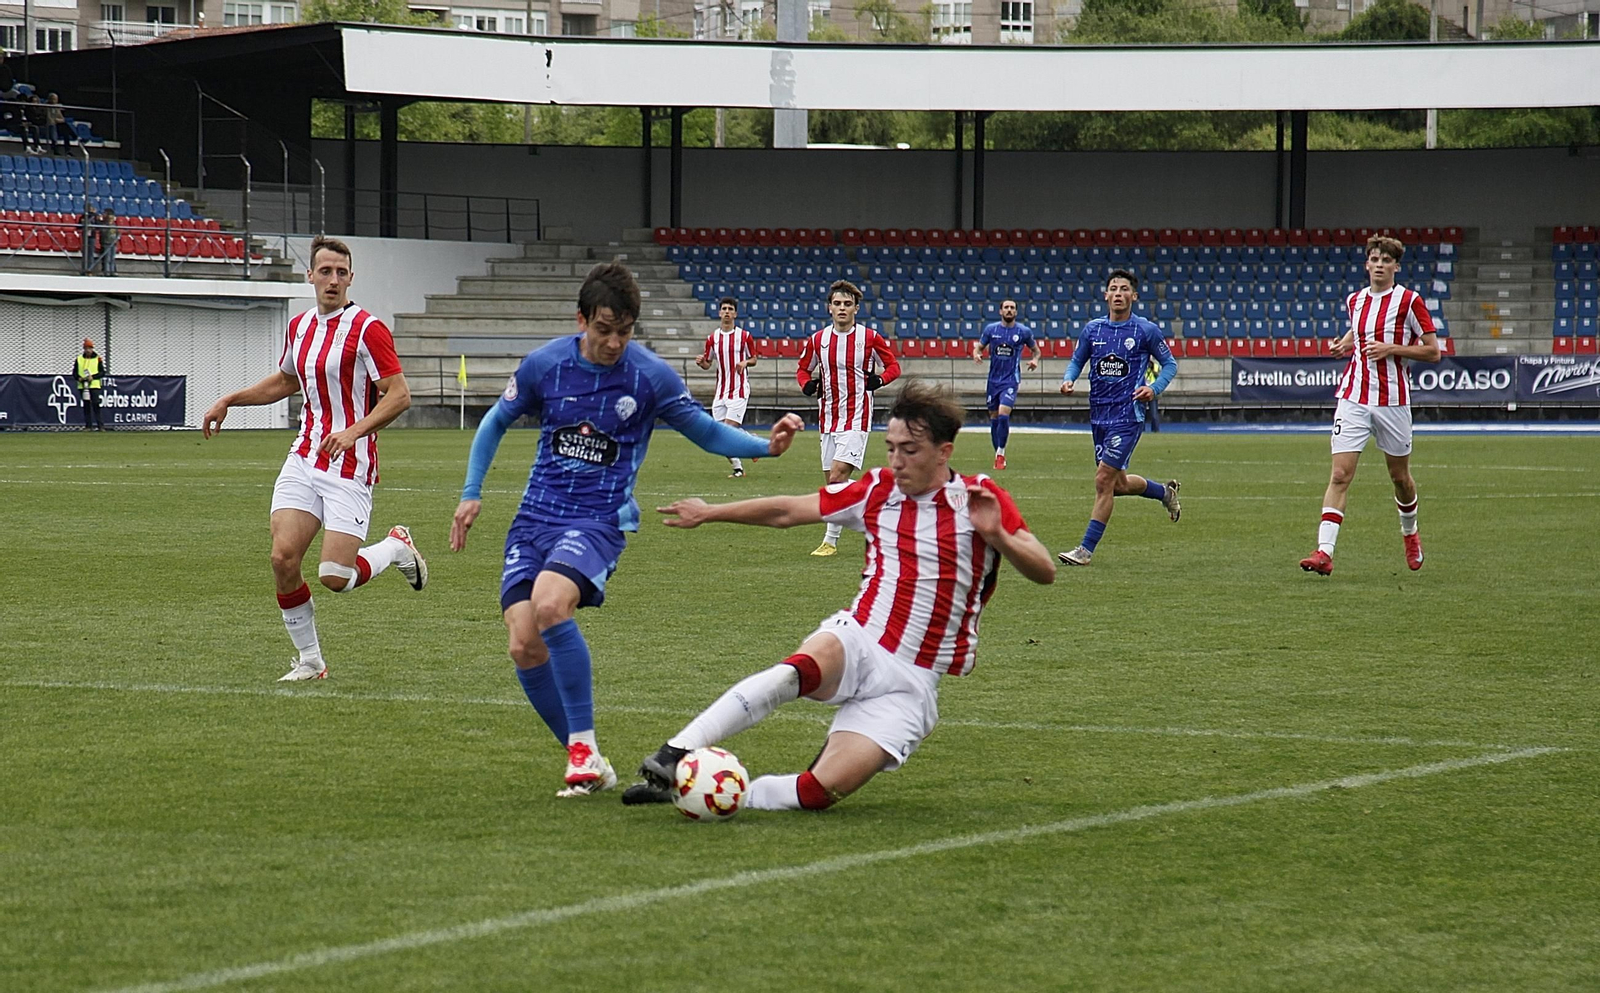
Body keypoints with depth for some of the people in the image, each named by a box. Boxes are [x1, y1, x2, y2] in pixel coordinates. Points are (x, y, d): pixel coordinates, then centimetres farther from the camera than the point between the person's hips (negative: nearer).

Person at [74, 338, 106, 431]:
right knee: (86, 406, 4)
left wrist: (93, 377, -14)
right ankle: (88, 426, 8)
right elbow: (74, 373, 12)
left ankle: (100, 425, -10)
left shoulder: (98, 359, 3)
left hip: (94, 385, -3)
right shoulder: (79, 359, 10)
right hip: (82, 386, 3)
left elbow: (102, 373, 1)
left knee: (96, 405, -10)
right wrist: (79, 378, -9)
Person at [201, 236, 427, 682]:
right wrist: (229, 400, 23)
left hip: (350, 465, -6)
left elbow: (399, 394, -14)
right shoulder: (299, 326, 11)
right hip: (303, 459, 6)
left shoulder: (367, 329, -10)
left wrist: (354, 431, -25)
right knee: (283, 556, -9)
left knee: (335, 576, -13)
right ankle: (309, 660, 7)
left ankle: (397, 547, 20)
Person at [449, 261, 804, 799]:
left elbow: (708, 433, 6)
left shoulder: (650, 375, -6)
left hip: (598, 521, -4)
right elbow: (497, 421, 18)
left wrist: (767, 445, -11)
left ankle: (585, 748, -20)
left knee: (549, 603, -32)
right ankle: (587, 766, 6)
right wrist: (471, 493, 12)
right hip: (534, 517, 4)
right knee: (524, 645, -11)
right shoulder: (543, 365, 0)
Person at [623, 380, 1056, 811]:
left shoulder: (980, 498, -2)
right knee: (801, 669, -37)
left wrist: (997, 536, -26)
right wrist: (711, 512, 20)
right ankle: (673, 757, -43)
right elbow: (788, 511, 17)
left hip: (909, 684, -2)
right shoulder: (877, 491, 8)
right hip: (856, 643, 2)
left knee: (821, 790, -23)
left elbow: (1044, 571, -8)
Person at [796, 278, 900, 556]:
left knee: (837, 477, -17)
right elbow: (803, 369, 20)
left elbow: (894, 365, 7)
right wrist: (807, 385, -1)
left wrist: (879, 380, -12)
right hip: (828, 418, 5)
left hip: (856, 419, -5)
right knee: (832, 482, 6)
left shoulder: (870, 338, -3)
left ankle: (830, 541, -15)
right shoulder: (818, 340, 6)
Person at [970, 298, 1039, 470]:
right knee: (994, 418, 7)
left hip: (1011, 380, -3)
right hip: (993, 379, 3)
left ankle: (1000, 454, -8)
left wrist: (1035, 360, -9)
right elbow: (978, 346, 11)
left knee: (1003, 415, -19)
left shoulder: (1023, 331, 0)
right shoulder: (991, 329, 4)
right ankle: (998, 456, 19)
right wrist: (976, 354, -12)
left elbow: (1035, 350, 13)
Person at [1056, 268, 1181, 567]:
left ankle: (1086, 549, -7)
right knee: (1117, 484, 14)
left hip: (1127, 416, -6)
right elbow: (1077, 360, 17)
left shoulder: (1146, 331, -4)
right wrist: (1068, 380, -5)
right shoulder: (1093, 329, 6)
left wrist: (1154, 388, -11)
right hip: (1099, 415, 6)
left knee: (1104, 481, -13)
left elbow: (1170, 363, 6)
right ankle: (1165, 491, 44)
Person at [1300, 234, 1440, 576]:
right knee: (1340, 474, -11)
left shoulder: (1409, 301, -5)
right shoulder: (1355, 301, 9)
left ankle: (1410, 532, 41)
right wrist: (1345, 344, 8)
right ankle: (1324, 551, -18)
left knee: (1400, 477, 12)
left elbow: (1433, 351, -4)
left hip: (1392, 400, -2)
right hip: (1354, 398, 2)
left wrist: (1391, 349, -15)